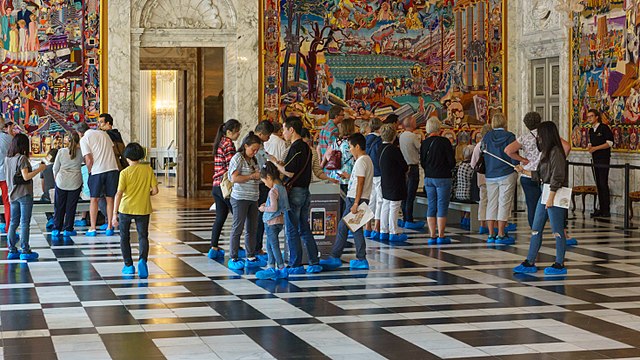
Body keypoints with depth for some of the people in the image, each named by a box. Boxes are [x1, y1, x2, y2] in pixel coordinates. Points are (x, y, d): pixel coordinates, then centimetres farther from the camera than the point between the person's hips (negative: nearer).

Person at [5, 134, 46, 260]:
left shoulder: (7, 159, 8)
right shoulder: (22, 158, -13)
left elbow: (8, 176, 13)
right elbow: (26, 176, -19)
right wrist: (40, 169, -12)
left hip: (13, 195, 7)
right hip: (24, 194, -7)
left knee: (13, 223, 10)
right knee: (25, 223, -4)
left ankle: (12, 251, 12)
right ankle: (25, 251, -4)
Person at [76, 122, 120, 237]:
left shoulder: (84, 139, -2)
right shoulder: (103, 133, 14)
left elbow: (89, 160, -9)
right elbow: (113, 149, 18)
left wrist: (89, 171, 6)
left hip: (97, 170, -4)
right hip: (112, 168, 4)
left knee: (94, 199, 8)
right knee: (110, 199, 11)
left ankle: (93, 228, 8)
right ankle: (109, 227, 12)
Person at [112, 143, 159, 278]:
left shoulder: (125, 172, -8)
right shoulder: (148, 169, -2)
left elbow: (119, 194, -12)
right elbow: (155, 190, -3)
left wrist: (115, 213, -9)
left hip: (126, 208, -1)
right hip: (143, 209, 1)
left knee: (124, 237, 15)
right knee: (143, 236, 5)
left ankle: (128, 265, 16)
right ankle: (142, 259, -21)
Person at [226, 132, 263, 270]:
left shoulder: (253, 160, 14)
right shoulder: (238, 158, -10)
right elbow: (234, 178, -19)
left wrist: (260, 176, 9)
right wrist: (252, 176, -16)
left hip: (253, 198, 8)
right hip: (240, 198, -8)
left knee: (252, 228, 10)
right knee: (238, 228, -4)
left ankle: (251, 258, 17)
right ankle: (233, 258, 1)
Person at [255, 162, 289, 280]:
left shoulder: (273, 191, -20)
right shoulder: (282, 188, 7)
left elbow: (274, 208, -25)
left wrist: (264, 209, -9)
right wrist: (267, 204, 13)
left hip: (272, 222, -9)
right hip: (279, 221, 9)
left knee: (274, 245, -2)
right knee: (270, 245, 16)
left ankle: (282, 269, 1)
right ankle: (271, 268, 19)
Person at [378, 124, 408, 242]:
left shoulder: (380, 148, 4)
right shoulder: (394, 149, -20)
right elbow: (404, 166, -16)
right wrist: (406, 169, 9)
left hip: (385, 182, 8)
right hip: (395, 183, -8)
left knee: (385, 206, 14)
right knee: (394, 207, -2)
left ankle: (384, 231, 19)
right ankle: (393, 233, 1)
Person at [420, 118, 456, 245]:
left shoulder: (424, 143, 3)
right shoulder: (444, 142, -11)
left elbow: (422, 163, 8)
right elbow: (452, 162, -10)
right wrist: (448, 168, 10)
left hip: (428, 178, 5)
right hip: (443, 178, -5)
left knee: (431, 207, 8)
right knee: (442, 207, 0)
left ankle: (432, 235, 8)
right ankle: (441, 236, -1)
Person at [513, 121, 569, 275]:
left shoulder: (556, 152, -14)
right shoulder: (546, 152, 15)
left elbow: (557, 177, -18)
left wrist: (550, 197, -20)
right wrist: (523, 171, 21)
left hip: (555, 194, -10)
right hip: (544, 193, 10)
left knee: (557, 230, -2)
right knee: (536, 229, 10)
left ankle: (560, 265, 6)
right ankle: (530, 263, 14)